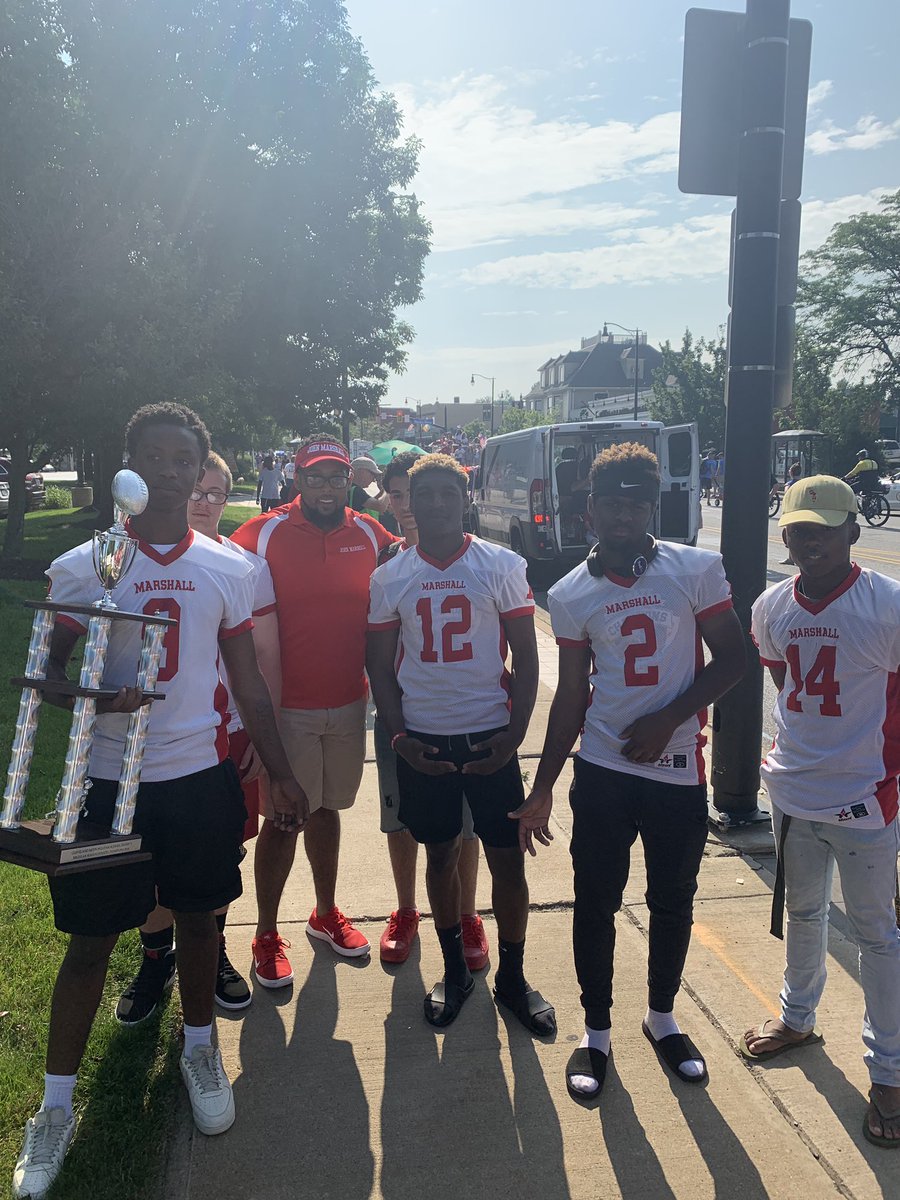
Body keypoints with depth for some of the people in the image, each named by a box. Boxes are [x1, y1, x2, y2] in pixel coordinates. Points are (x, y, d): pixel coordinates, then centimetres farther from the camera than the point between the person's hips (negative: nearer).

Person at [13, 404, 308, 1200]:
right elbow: (57, 677, 1)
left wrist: (281, 774, 6)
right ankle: (57, 1105, 28)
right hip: (110, 778, -1)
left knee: (198, 917, 16)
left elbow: (248, 683, 7)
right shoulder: (80, 569, -5)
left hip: (201, 775, 2)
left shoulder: (229, 569, 2)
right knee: (91, 940, 8)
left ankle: (200, 1050, 41)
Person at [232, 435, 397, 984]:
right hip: (286, 708, -3)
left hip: (349, 703, 4)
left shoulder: (371, 536, 0)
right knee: (281, 820, 6)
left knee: (327, 809, 19)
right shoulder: (261, 535, -10)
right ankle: (267, 934, 23)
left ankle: (327, 913, 37)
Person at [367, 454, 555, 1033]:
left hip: (490, 737, -1)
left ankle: (512, 976, 25)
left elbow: (526, 658, -1)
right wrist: (399, 736, -5)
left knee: (509, 859, 5)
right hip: (422, 740, 2)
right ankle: (455, 970, 32)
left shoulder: (503, 566, -3)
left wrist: (514, 734, -10)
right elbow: (381, 665, 6)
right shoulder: (390, 577, 2)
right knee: (442, 854, 14)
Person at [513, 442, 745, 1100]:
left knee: (674, 901, 15)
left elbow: (731, 659, -3)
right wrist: (543, 786, 4)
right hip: (602, 772, 1)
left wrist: (667, 719, -14)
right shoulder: (571, 594, -1)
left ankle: (662, 1016, 40)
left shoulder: (696, 568, -6)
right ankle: (596, 1031, 29)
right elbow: (571, 696, 4)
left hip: (678, 768, 0)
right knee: (596, 902, 8)